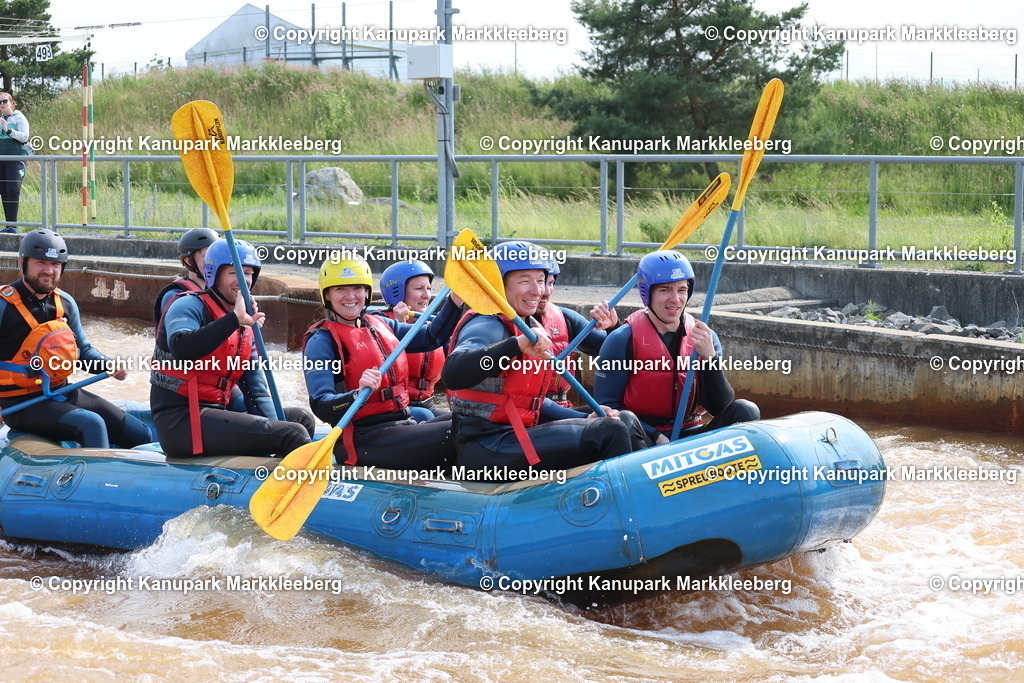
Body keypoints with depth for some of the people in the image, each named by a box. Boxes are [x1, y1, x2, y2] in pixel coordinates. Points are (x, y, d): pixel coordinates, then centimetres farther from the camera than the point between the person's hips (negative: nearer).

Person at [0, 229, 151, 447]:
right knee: (92, 425, -32)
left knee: (143, 436, 5)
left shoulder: (66, 303, 7)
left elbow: (82, 350, 17)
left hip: (64, 394, 8)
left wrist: (109, 366, -4)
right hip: (23, 405, -8)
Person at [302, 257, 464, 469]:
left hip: (404, 425, 8)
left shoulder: (380, 325, 16)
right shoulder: (322, 340, -6)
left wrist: (456, 300, 9)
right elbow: (321, 407, -16)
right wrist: (359, 394, -34)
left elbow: (431, 337, 24)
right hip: (362, 441, -8)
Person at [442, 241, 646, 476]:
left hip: (521, 435, 10)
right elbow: (452, 374, -34)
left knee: (626, 421, 11)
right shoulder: (487, 326, -13)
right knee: (609, 432, -18)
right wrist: (516, 344, -43)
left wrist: (587, 419, 9)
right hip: (485, 448, -10)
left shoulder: (533, 329, 17)